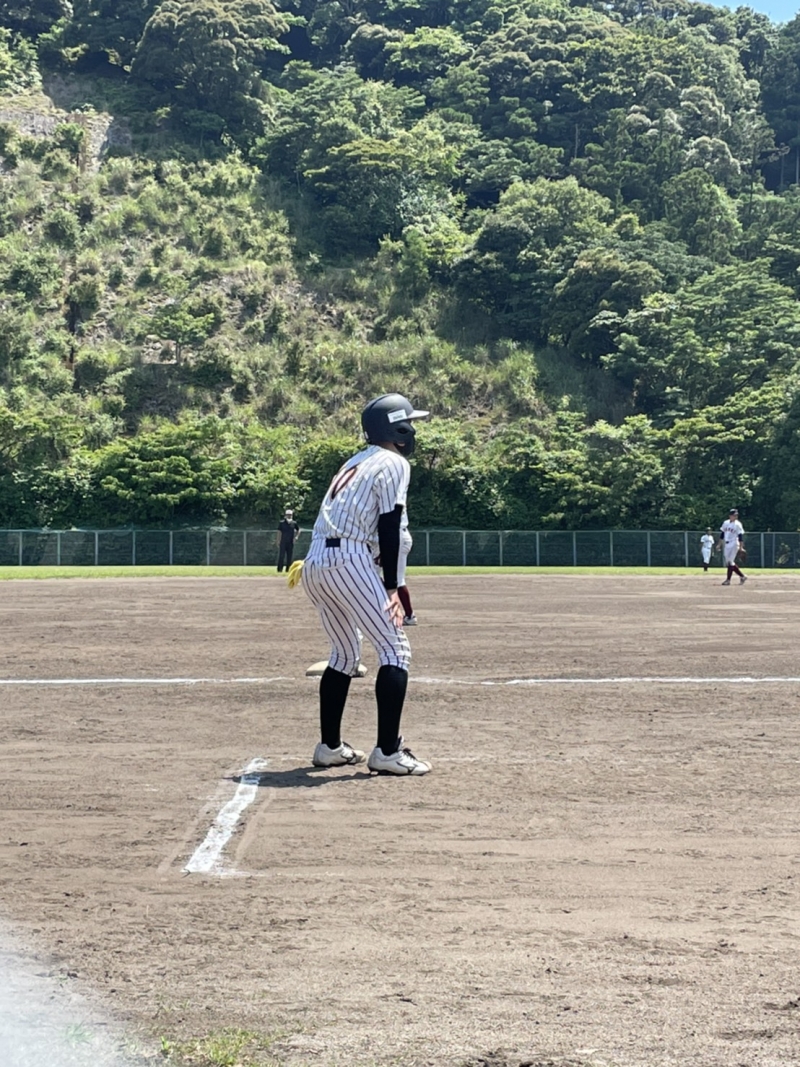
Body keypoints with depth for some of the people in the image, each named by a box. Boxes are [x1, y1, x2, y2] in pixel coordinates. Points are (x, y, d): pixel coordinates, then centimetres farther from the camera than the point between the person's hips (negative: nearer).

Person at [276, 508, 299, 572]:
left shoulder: (294, 523, 6)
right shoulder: (282, 523, -1)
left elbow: (298, 530, 21)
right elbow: (279, 532, 1)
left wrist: (296, 536, 5)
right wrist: (278, 541, -3)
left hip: (290, 543, 3)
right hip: (283, 542, -3)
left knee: (289, 557, 6)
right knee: (281, 556, -8)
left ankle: (288, 570, 12)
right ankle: (279, 570, -7)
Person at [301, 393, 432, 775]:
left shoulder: (356, 462, 24)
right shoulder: (394, 463, -1)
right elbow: (389, 529, -9)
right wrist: (391, 587, -9)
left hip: (314, 562, 9)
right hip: (347, 560, -9)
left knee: (345, 654, 21)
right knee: (395, 649, -3)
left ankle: (330, 746, 23)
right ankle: (387, 752, -9)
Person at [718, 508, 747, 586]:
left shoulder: (738, 524, -8)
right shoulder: (725, 523, 10)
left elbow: (740, 536, -12)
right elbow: (722, 534, 17)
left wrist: (741, 547, -19)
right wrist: (720, 544, 14)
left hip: (734, 545, -7)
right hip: (726, 545, 7)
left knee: (730, 562, -10)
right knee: (728, 561, 7)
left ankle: (728, 580, -6)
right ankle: (742, 576, 16)